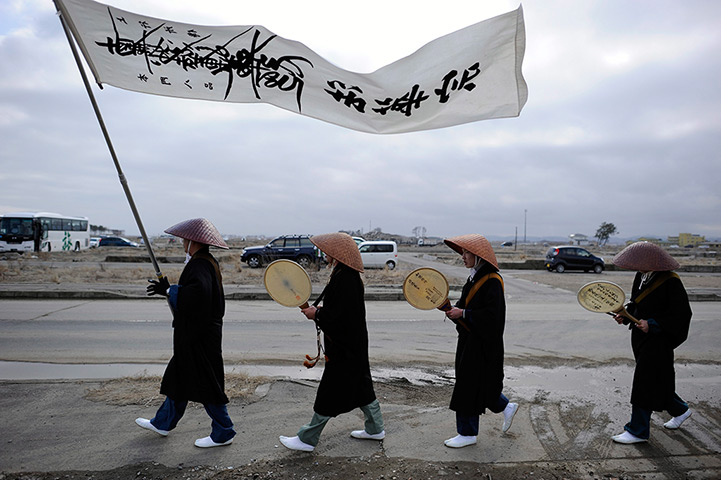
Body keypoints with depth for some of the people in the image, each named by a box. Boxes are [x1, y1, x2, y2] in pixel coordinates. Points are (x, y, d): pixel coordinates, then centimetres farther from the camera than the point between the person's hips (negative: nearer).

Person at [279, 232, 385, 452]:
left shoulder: (345, 280, -24)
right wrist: (320, 309, 5)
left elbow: (339, 317, -27)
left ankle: (307, 439, 13)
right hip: (354, 345, 10)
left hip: (344, 349, -10)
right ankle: (375, 428, 33)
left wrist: (316, 314, -15)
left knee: (329, 394, 1)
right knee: (360, 385, 20)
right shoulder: (350, 276, 8)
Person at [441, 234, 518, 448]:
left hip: (481, 344, -9)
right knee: (480, 383, 18)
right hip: (469, 340, 9)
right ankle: (506, 407, 37)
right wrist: (453, 309, -4)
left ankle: (468, 433, 13)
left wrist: (462, 314, -22)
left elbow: (491, 315, -24)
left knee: (468, 385, -1)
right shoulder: (475, 278, 10)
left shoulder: (492, 281, -19)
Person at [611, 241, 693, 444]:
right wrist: (625, 315, -1)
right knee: (657, 381, 20)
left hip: (658, 340, -8)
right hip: (640, 336, 8)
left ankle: (638, 431, 6)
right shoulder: (641, 277, 6)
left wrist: (652, 324, -24)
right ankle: (680, 410, 44)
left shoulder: (671, 282, -17)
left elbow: (682, 314, -17)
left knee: (645, 382, -4)